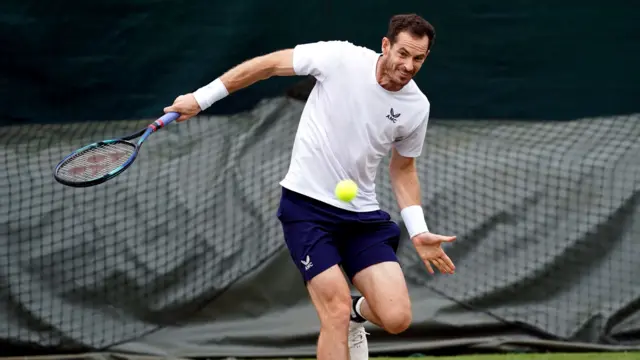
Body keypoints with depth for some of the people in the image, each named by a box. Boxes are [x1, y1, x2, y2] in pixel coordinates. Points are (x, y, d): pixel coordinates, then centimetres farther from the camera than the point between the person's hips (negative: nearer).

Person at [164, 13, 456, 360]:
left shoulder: (417, 107, -2)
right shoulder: (340, 57, -14)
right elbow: (269, 64, -4)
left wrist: (418, 231, 3)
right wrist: (201, 98, -3)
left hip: (362, 216, 4)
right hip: (307, 205, -4)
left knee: (396, 318, -7)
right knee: (336, 312, -16)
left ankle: (356, 312, 28)